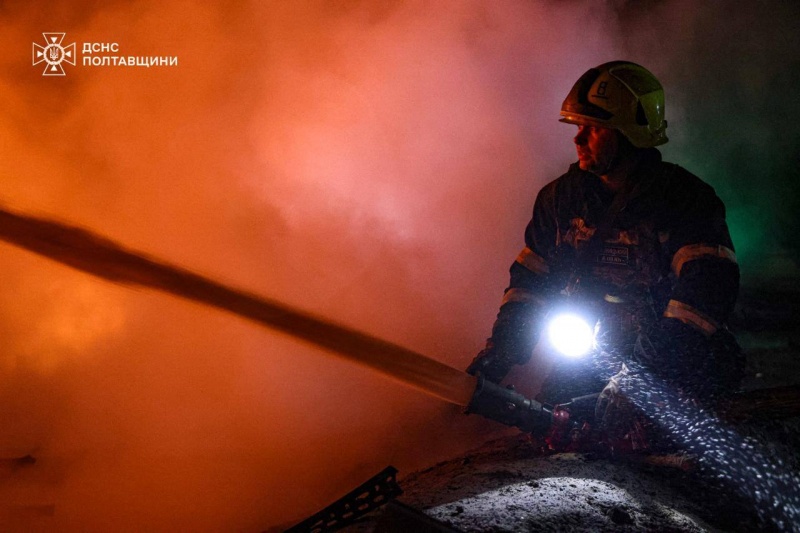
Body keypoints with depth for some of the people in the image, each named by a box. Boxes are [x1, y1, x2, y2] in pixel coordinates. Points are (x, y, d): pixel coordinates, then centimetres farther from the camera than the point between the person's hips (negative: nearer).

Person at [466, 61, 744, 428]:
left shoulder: (684, 198, -8)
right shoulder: (562, 196, 6)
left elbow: (710, 284, -20)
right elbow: (531, 277, 12)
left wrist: (666, 350, -35)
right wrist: (504, 343, -1)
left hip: (667, 353, -4)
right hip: (595, 354, 4)